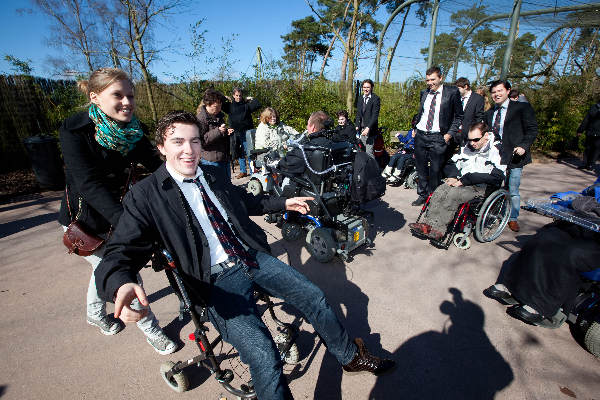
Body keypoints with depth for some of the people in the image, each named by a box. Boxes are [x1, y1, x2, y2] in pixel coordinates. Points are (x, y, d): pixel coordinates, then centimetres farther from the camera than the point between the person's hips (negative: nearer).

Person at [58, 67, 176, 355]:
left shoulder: (132, 131, -9)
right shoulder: (75, 130, -25)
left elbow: (157, 166, -13)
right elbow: (89, 184, -36)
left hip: (115, 214, 6)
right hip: (85, 222, -5)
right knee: (126, 276, -1)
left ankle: (95, 314, 54)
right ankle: (150, 329, 21)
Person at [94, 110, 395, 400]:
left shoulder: (214, 175, 10)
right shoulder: (145, 196, -8)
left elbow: (245, 201, 27)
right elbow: (120, 254, -15)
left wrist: (283, 203, 23)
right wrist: (122, 286, -38)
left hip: (253, 257, 6)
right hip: (217, 281, -5)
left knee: (315, 298, 4)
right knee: (264, 357, -23)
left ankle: (351, 357, 30)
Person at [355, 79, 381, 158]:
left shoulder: (375, 98, -4)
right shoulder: (360, 98, 16)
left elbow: (375, 115, -11)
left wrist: (368, 128, -20)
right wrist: (357, 126, 2)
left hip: (370, 130, -5)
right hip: (361, 129, 6)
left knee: (369, 152, -10)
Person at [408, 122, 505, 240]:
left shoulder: (495, 152, -3)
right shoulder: (467, 148, 19)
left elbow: (493, 176, -17)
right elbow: (450, 164, 24)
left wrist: (463, 180, -19)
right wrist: (453, 177, 0)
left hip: (480, 187, -6)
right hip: (461, 183, 6)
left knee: (452, 195, -33)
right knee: (439, 191, -24)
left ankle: (436, 227, -31)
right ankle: (429, 222, -30)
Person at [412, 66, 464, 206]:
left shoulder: (452, 92, -3)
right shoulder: (424, 93, 11)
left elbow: (459, 116, 1)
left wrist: (450, 134, -7)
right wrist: (415, 129, 11)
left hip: (438, 137, -4)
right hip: (420, 135, 4)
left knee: (435, 170, 0)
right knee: (421, 169, 11)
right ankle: (422, 195, 25)